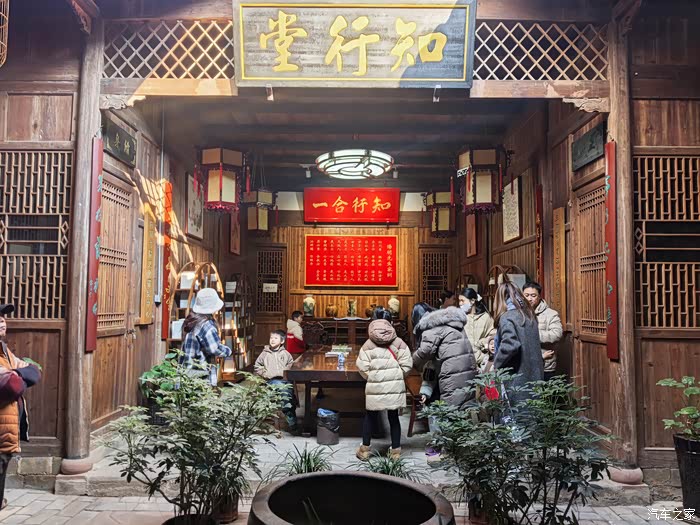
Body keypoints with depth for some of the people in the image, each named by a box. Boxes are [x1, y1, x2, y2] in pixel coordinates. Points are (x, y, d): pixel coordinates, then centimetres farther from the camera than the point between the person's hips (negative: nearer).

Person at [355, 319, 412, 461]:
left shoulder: (368, 344, -1)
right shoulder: (399, 343, 2)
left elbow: (362, 367, -4)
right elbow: (406, 365, -3)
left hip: (375, 387, -1)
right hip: (395, 387, 1)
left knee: (370, 416, 13)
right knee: (394, 417, 12)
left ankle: (365, 450, 21)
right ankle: (395, 451, 20)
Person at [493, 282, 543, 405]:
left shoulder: (507, 317, -12)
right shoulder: (528, 314, 11)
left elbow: (510, 345, -24)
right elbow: (533, 345, 9)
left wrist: (496, 365, -12)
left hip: (516, 379, -7)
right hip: (534, 376, 7)